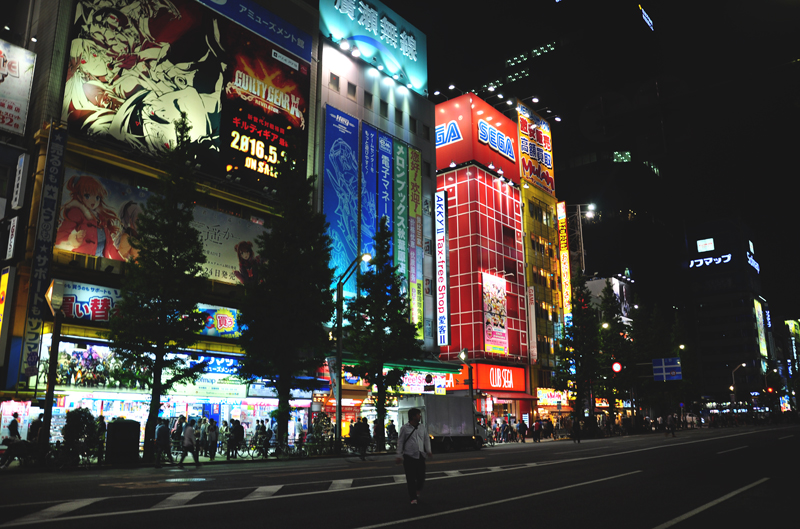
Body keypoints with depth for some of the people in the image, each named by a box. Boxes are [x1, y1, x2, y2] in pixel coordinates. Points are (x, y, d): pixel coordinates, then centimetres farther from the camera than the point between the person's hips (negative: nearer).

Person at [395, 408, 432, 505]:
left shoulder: (422, 427, 9)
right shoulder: (405, 428, -4)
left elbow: (426, 439, 15)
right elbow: (400, 442, -2)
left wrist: (428, 451, 3)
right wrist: (399, 456, -6)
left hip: (420, 456, 4)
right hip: (409, 457, -4)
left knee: (421, 477, 5)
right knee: (411, 479, -1)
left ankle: (417, 492, 34)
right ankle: (413, 498, 10)